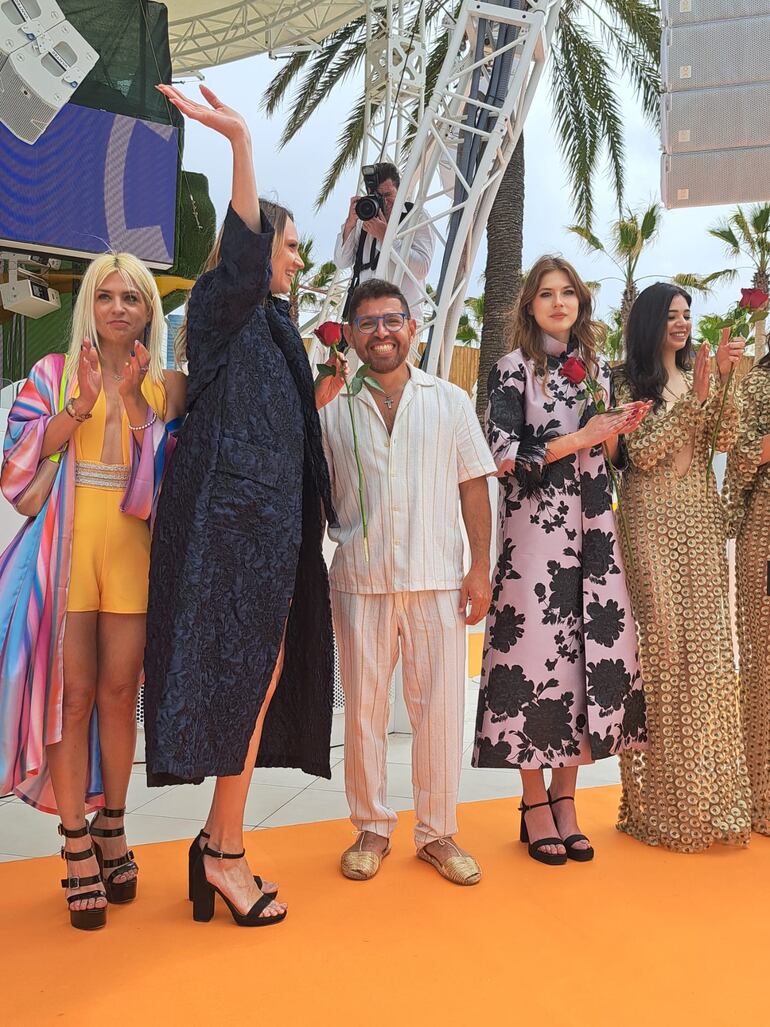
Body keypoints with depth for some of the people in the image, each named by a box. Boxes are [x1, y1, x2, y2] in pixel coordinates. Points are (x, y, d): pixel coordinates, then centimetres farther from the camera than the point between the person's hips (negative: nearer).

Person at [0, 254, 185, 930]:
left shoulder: (168, 385, 10)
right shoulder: (55, 373, 9)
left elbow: (170, 470, 0)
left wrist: (135, 400, -10)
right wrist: (81, 406, -12)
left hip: (134, 545, 1)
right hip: (66, 542, -1)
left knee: (119, 690, 6)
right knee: (72, 692, -3)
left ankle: (111, 831, 22)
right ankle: (78, 849, 8)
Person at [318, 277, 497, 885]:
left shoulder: (450, 401, 9)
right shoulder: (333, 409, 8)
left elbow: (474, 488, 7)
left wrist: (481, 569, 0)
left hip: (438, 579, 0)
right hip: (360, 581, 0)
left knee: (440, 708, 4)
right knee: (363, 708, 7)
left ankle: (437, 832, 20)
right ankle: (372, 828, 24)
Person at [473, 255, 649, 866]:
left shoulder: (598, 368, 15)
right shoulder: (514, 368, 0)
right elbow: (502, 455, -11)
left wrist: (622, 432, 0)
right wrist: (579, 438, -10)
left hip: (593, 529, 5)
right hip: (535, 528, -5)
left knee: (594, 650, 2)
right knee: (537, 652, -4)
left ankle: (565, 797, 17)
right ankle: (535, 805, 12)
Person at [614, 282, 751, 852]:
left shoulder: (701, 375, 15)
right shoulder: (628, 382, 3)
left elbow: (724, 439, 1)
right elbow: (642, 454, -10)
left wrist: (724, 377, -10)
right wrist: (695, 397, -13)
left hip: (702, 521, 4)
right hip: (653, 522, -4)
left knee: (708, 643, 2)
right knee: (661, 645, -6)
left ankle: (707, 792, 12)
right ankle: (664, 799, 5)